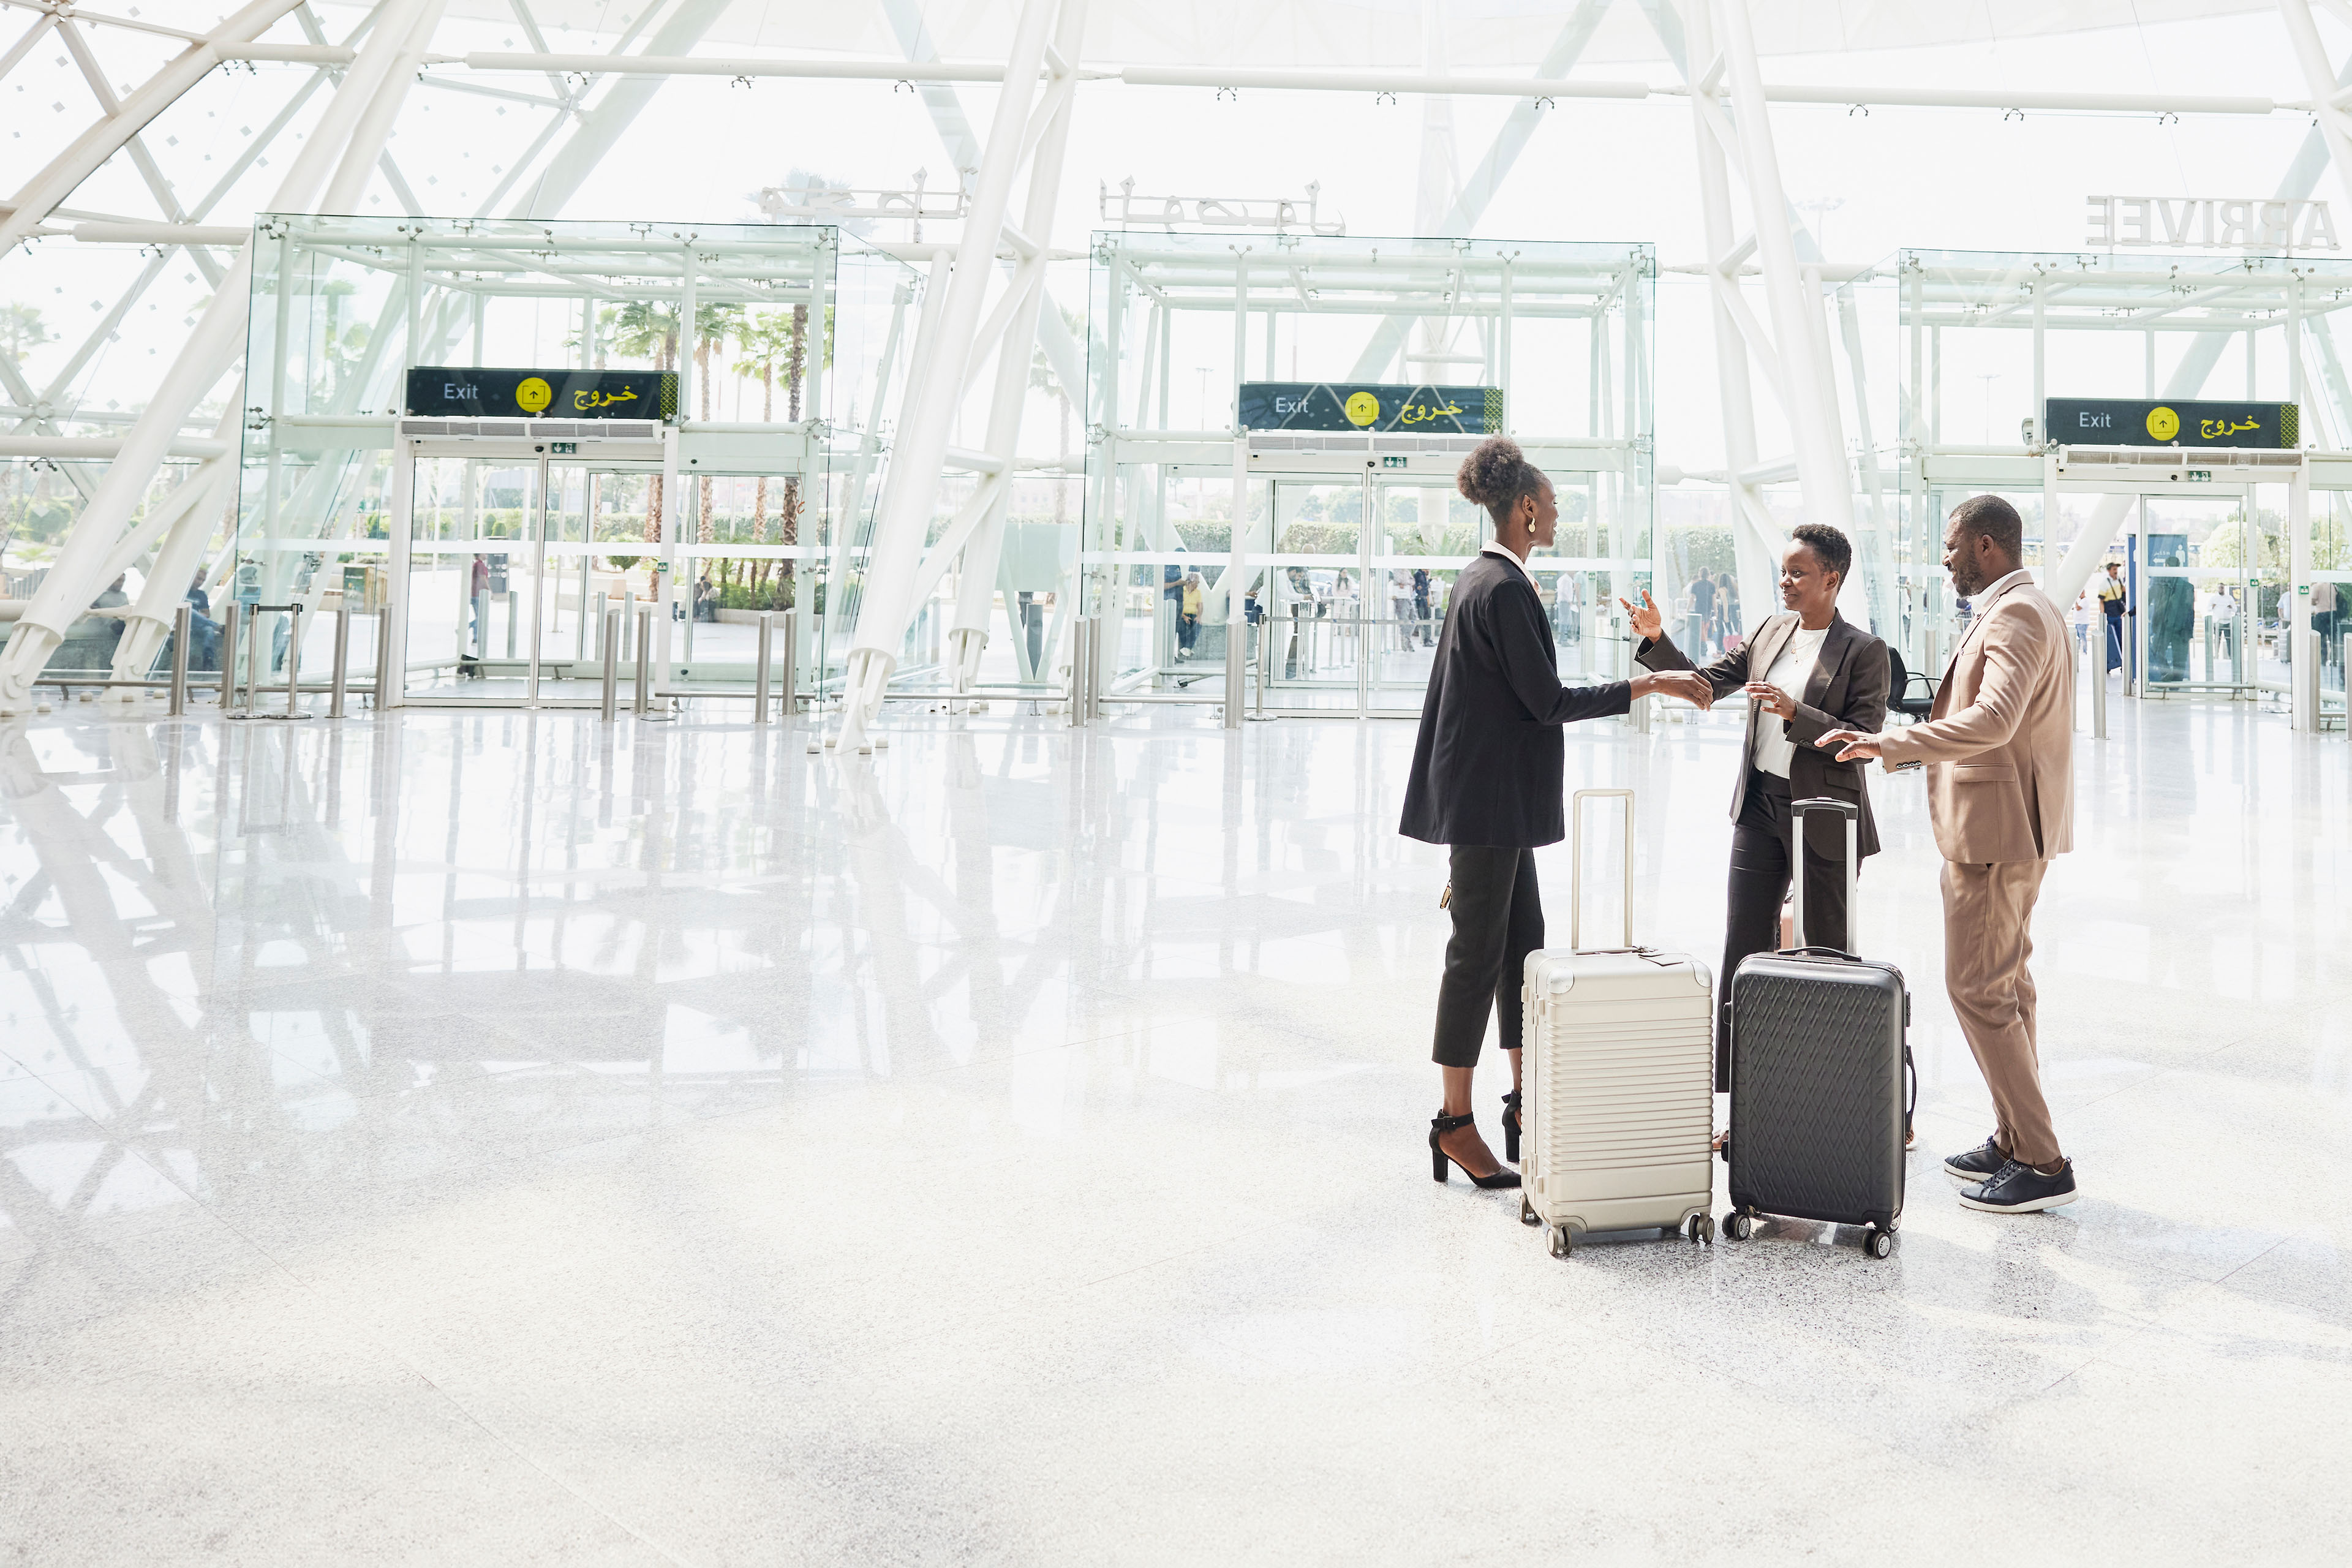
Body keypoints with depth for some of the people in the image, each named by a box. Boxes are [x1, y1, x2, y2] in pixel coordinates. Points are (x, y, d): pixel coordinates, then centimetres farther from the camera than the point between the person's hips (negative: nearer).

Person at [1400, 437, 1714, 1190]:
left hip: (1495, 796, 10)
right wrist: (1647, 684, -14)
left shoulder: (1485, 579, 14)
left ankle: (1524, 1100, 22)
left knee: (1522, 944, 14)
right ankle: (1455, 1123, 1)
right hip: (1489, 796, -10)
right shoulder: (1504, 589, -17)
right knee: (1479, 952, -5)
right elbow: (1547, 700, -18)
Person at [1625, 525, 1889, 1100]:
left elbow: (1863, 739, -14)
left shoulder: (1864, 651, -8)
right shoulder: (1770, 632, 10)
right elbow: (1705, 683, 11)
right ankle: (1735, 1088, 10)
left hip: (1824, 817, -6)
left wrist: (1794, 712, -24)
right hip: (1760, 806, 6)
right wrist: (1657, 641, -4)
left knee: (1828, 954, 5)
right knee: (1743, 949, 5)